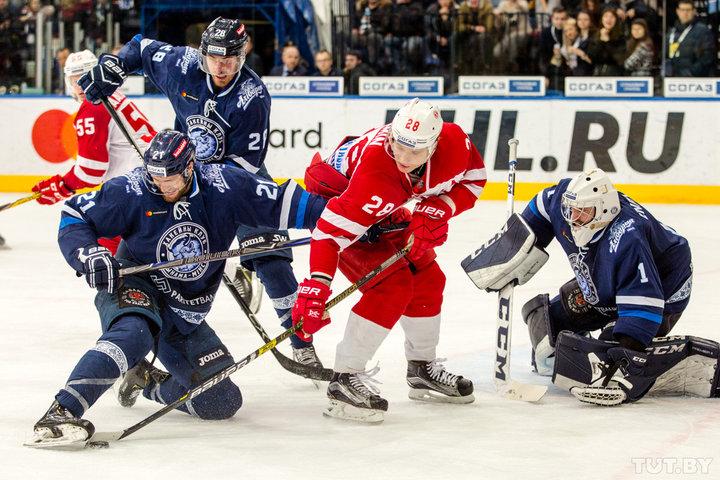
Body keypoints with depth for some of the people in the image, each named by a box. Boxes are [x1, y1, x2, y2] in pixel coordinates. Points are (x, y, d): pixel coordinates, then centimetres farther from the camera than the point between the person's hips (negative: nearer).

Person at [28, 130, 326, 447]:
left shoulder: (222, 186, -13)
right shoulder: (133, 191, -17)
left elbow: (282, 202, -8)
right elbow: (74, 216, -9)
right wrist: (87, 254, -26)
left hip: (185, 315, 4)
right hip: (135, 288, -4)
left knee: (222, 402, 0)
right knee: (133, 335, -40)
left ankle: (146, 382, 25)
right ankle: (60, 412, -47)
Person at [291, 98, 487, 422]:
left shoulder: (454, 142, -26)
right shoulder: (376, 171, -43)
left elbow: (473, 179, -6)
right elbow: (333, 229, -44)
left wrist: (438, 211, -23)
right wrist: (316, 286, -50)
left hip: (393, 213, 7)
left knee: (427, 280, 10)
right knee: (392, 286, -21)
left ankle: (423, 368, 30)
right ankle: (344, 379, -16)